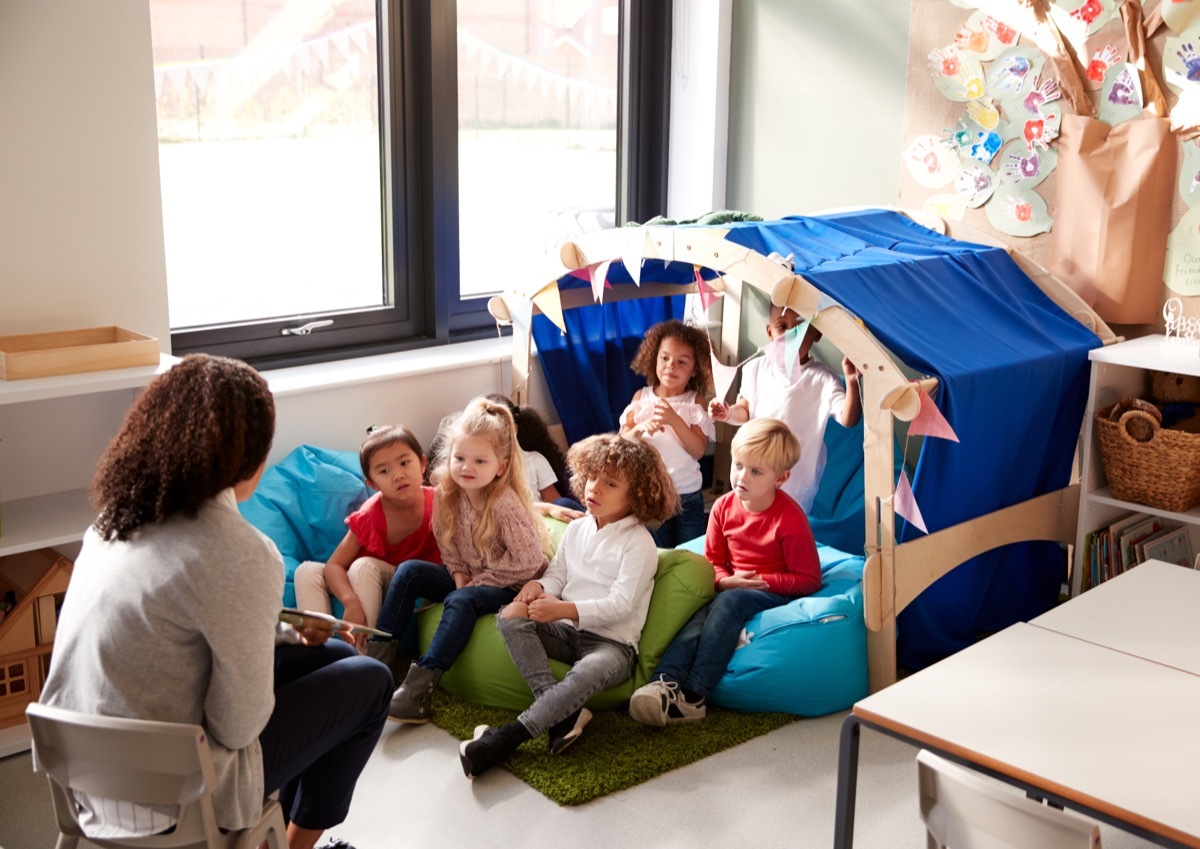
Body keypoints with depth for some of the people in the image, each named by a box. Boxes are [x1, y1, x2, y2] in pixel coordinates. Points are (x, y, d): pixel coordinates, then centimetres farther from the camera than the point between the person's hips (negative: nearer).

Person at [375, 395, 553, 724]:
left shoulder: (506, 505, -26)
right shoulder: (448, 493, -6)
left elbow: (528, 562, -24)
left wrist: (479, 581, -16)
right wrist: (459, 573, -6)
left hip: (509, 586, -7)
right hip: (468, 578, 7)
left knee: (461, 601, -33)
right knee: (408, 571, -9)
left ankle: (421, 682, -33)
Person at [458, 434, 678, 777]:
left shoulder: (638, 543, -8)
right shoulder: (577, 529, 13)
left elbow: (621, 604, -17)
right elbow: (558, 574, 18)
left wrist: (565, 609, -27)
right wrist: (539, 587, -8)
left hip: (612, 642, -6)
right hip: (565, 631, 7)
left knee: (589, 672, -39)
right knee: (510, 616, -19)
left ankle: (509, 736, -39)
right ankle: (562, 713, -29)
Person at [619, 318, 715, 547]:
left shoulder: (695, 402, -5)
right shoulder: (641, 397, -1)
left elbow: (698, 450, -15)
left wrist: (674, 420, -28)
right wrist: (641, 428, -24)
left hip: (687, 496, -1)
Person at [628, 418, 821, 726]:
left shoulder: (790, 518, -14)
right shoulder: (724, 507, 2)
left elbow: (808, 579, -10)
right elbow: (713, 560, 13)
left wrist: (761, 582, -18)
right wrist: (726, 580, -10)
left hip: (776, 593, -5)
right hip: (731, 588, 5)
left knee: (729, 602, -34)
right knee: (700, 617, -26)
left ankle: (693, 694, -40)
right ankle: (665, 682, -47)